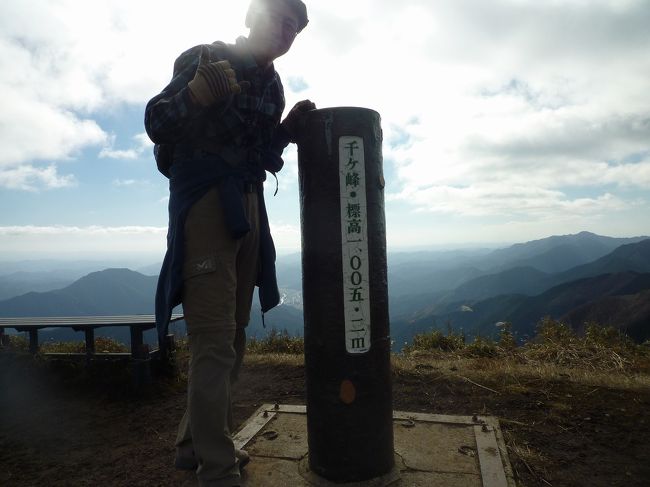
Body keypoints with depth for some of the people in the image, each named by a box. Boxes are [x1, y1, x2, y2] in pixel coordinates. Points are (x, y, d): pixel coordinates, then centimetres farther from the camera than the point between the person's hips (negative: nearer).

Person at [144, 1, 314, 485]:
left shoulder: (272, 85, 18)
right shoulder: (208, 59, -2)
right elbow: (156, 123, -8)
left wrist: (289, 128, 5)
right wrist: (196, 94, -26)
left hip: (248, 206, 8)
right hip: (204, 202, -8)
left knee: (233, 337, 10)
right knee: (214, 341, -12)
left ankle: (196, 445, 24)